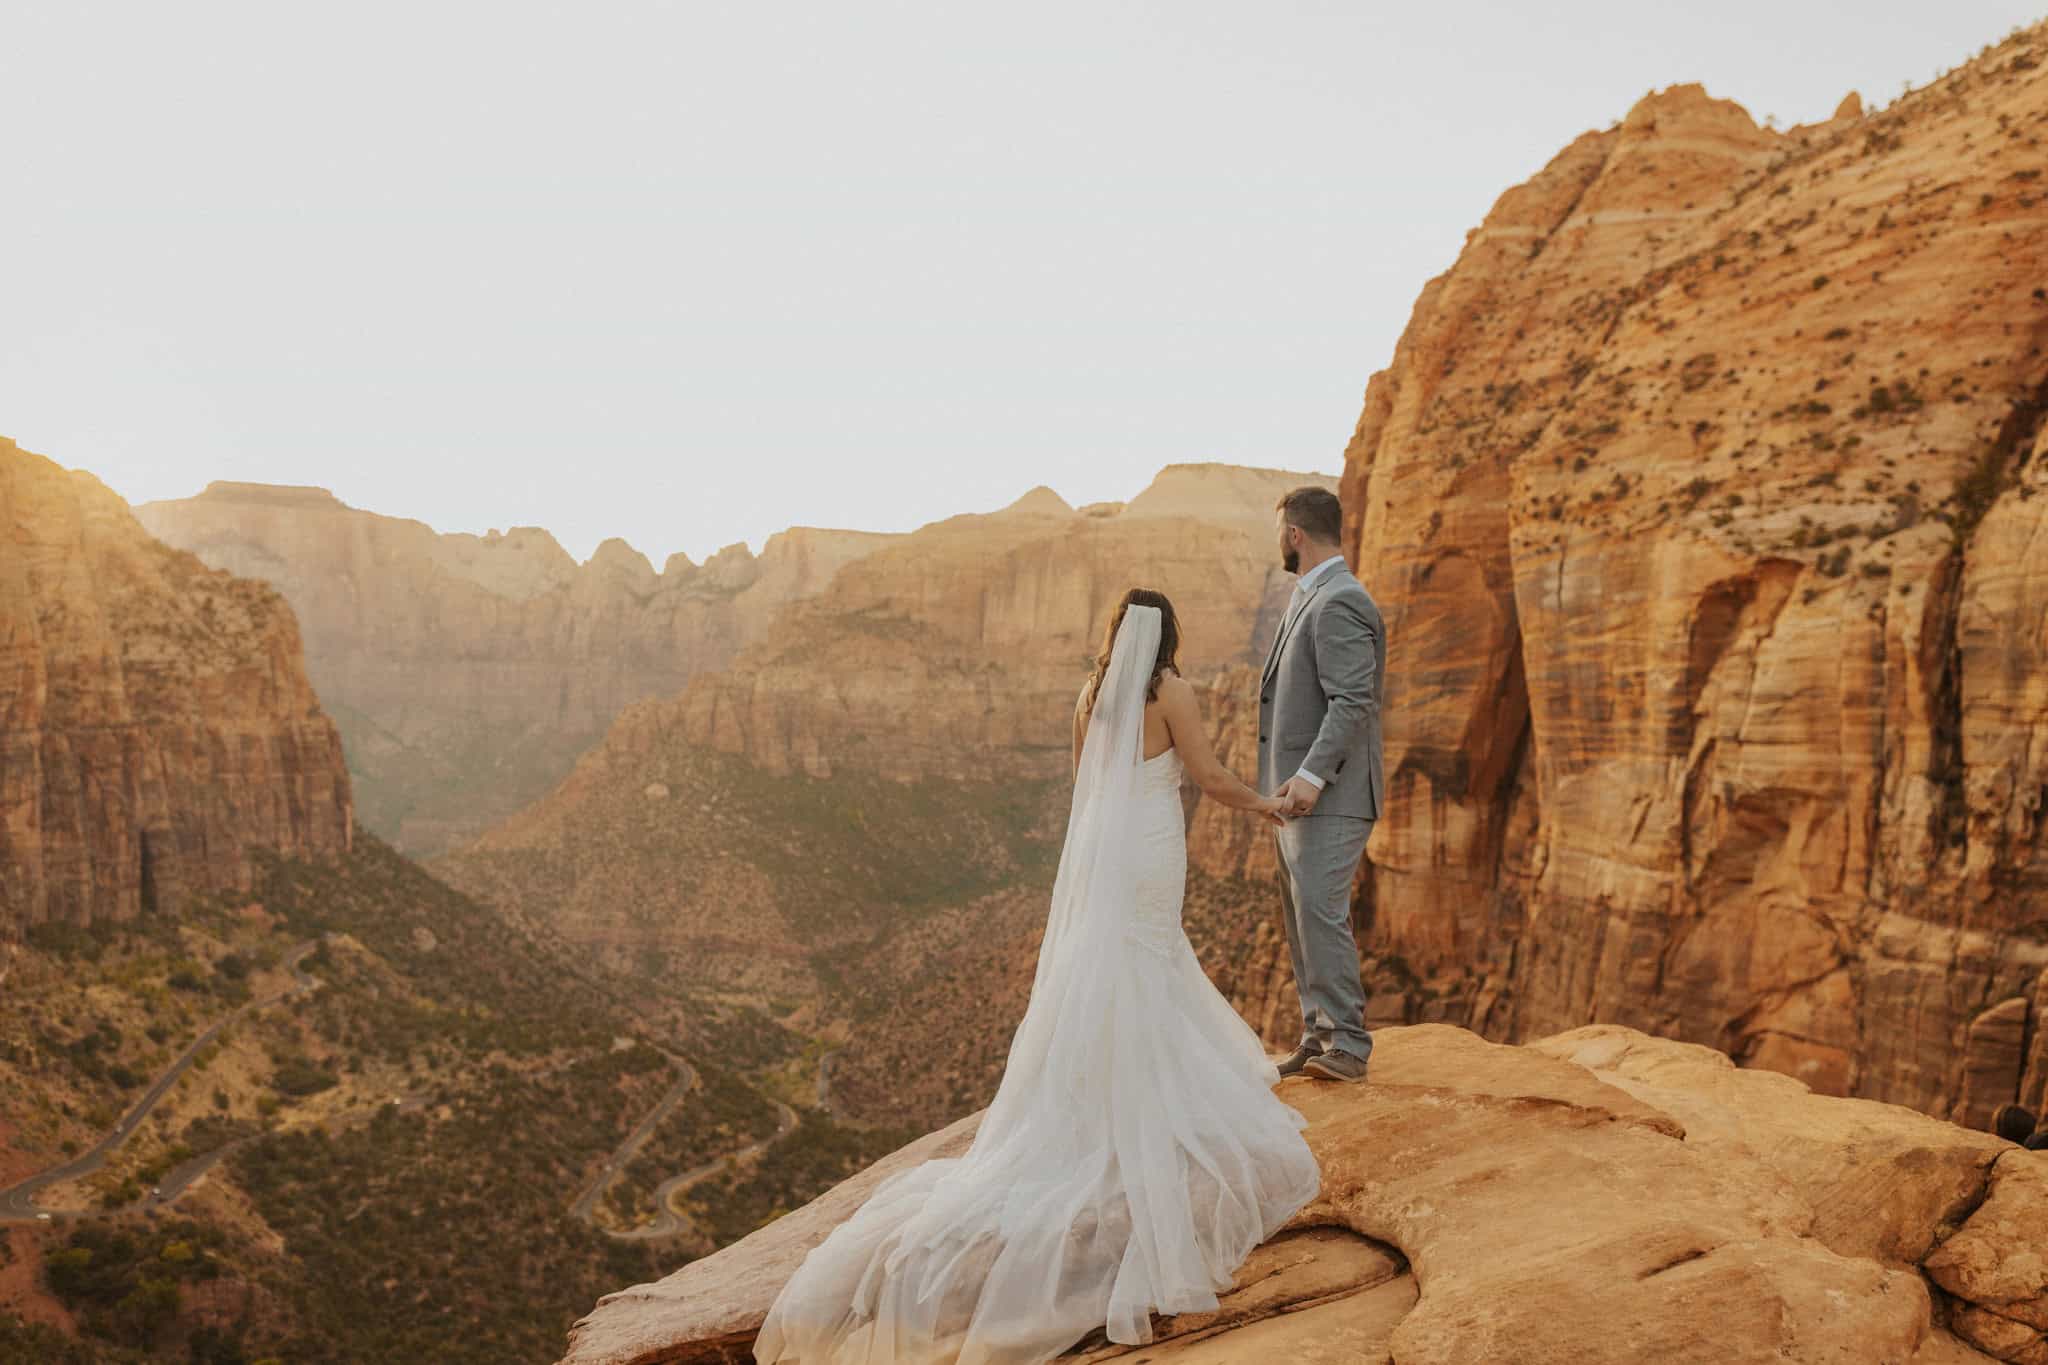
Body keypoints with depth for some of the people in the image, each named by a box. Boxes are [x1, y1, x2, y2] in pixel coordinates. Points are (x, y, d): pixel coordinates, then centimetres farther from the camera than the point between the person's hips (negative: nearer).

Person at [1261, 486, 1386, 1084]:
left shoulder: (1339, 604, -14)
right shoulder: (1309, 598, 19)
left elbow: (1353, 702, -22)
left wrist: (1311, 776, -29)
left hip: (1329, 795, -10)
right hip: (1297, 793, 10)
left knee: (1320, 911, -14)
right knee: (1299, 917, 11)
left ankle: (1347, 1045, -8)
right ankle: (1318, 1036, 17)